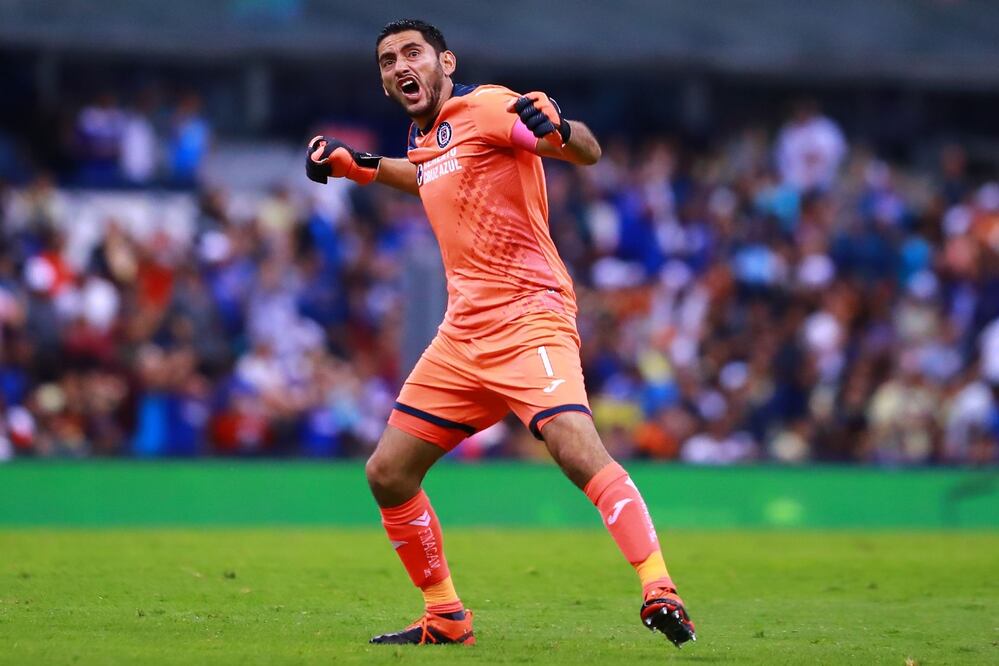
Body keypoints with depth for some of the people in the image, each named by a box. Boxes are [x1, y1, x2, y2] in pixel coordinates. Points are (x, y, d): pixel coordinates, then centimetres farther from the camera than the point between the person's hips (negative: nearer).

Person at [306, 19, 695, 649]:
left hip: (528, 313, -8)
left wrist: (558, 130, -40)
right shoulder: (424, 137, 16)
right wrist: (360, 167, 30)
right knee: (388, 473, 7)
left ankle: (661, 594, -32)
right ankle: (445, 618, 20)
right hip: (463, 331, 9)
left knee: (577, 448, -29)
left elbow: (589, 153, -18)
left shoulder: (486, 107, -7)